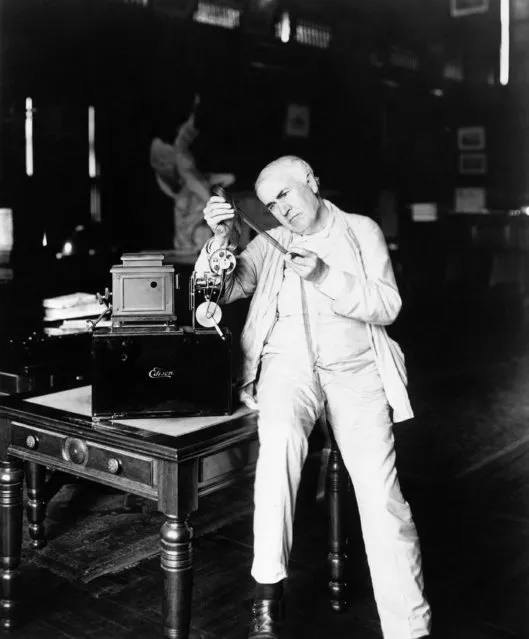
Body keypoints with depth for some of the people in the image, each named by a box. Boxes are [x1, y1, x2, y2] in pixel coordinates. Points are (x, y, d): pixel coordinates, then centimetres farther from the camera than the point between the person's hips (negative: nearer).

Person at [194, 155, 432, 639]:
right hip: (289, 363, 0)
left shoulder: (362, 231, 15)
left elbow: (387, 305, 3)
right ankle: (268, 590, -24)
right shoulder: (269, 245, 18)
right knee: (281, 435, -34)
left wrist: (325, 277, -10)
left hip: (356, 368, 0)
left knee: (383, 495, -16)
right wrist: (221, 240, -9)